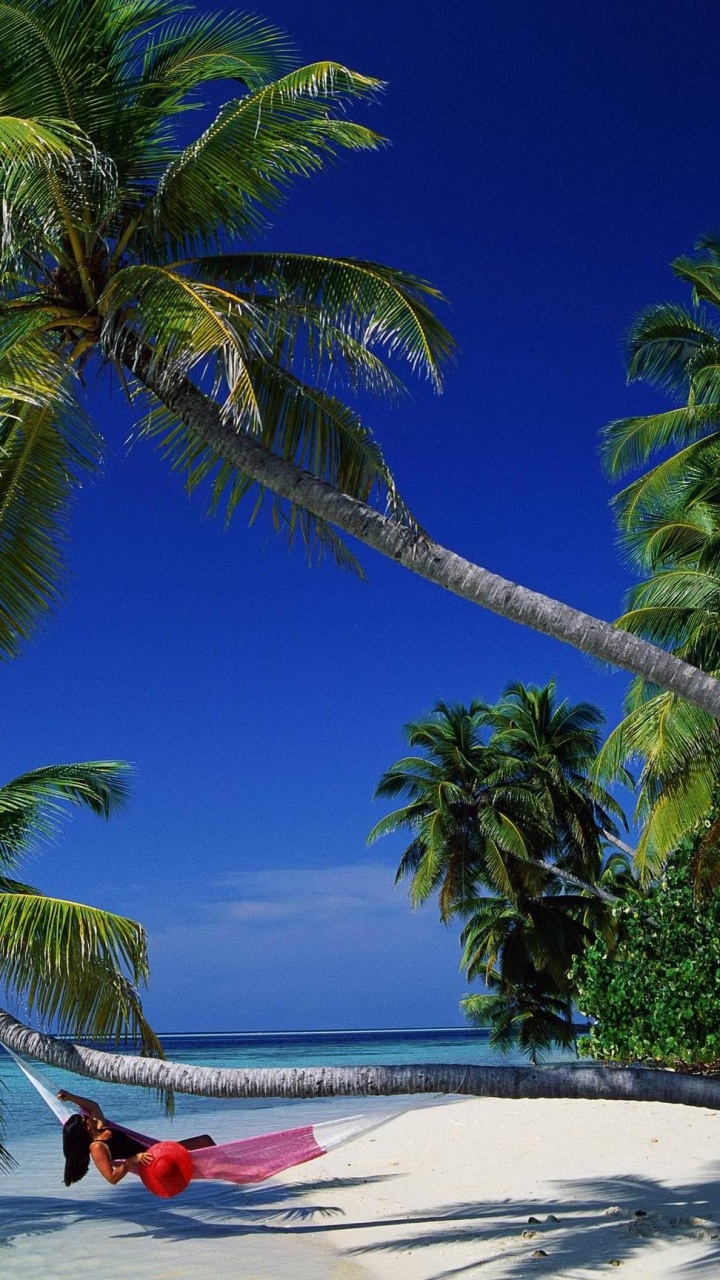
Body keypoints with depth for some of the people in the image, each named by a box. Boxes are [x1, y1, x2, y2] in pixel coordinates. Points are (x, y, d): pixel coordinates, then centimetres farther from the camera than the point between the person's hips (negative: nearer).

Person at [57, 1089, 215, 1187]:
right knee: (204, 1141, -14)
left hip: (154, 1154, 10)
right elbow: (112, 1178, -27)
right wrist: (133, 1160, -35)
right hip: (151, 1163, -10)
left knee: (205, 1140, 11)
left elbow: (93, 1106, 25)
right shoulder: (97, 1147, -18)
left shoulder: (101, 1128, 6)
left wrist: (70, 1097, 17)